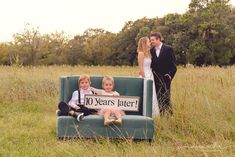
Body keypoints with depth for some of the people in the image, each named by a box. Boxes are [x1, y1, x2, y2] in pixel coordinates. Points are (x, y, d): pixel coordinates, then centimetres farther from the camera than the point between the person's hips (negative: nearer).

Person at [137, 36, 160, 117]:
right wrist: (144, 78, -15)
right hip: (145, 76, -8)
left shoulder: (148, 53, 15)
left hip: (150, 76, 8)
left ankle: (152, 114, 13)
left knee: (152, 96, 8)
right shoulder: (141, 53, -10)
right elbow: (141, 67, -13)